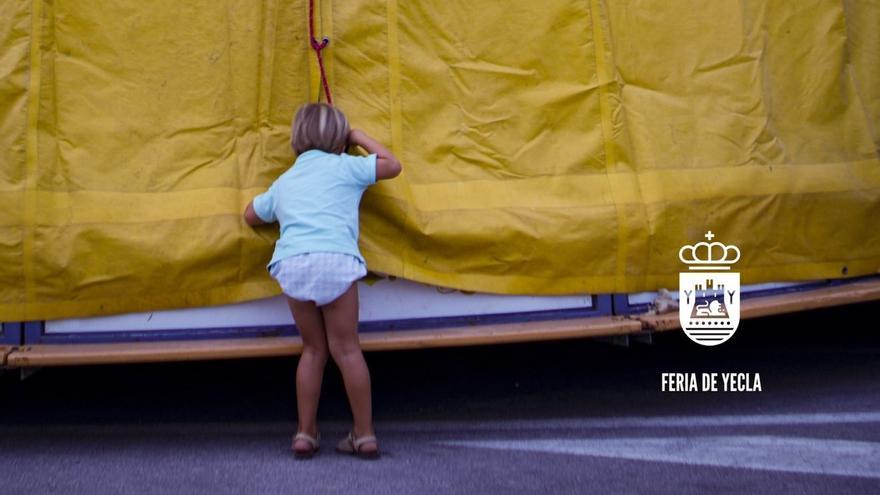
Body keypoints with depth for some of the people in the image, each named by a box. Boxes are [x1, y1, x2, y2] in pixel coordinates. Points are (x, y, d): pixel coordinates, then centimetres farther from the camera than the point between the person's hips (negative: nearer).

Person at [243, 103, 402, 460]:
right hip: (335, 259, -3)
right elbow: (392, 165, 25)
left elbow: (251, 215, 41)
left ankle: (305, 434, 15)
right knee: (346, 348, 4)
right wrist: (361, 139, 37)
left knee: (314, 348, 16)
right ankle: (364, 434, 7)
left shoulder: (283, 182, 29)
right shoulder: (344, 167, 18)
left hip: (291, 263, 3)